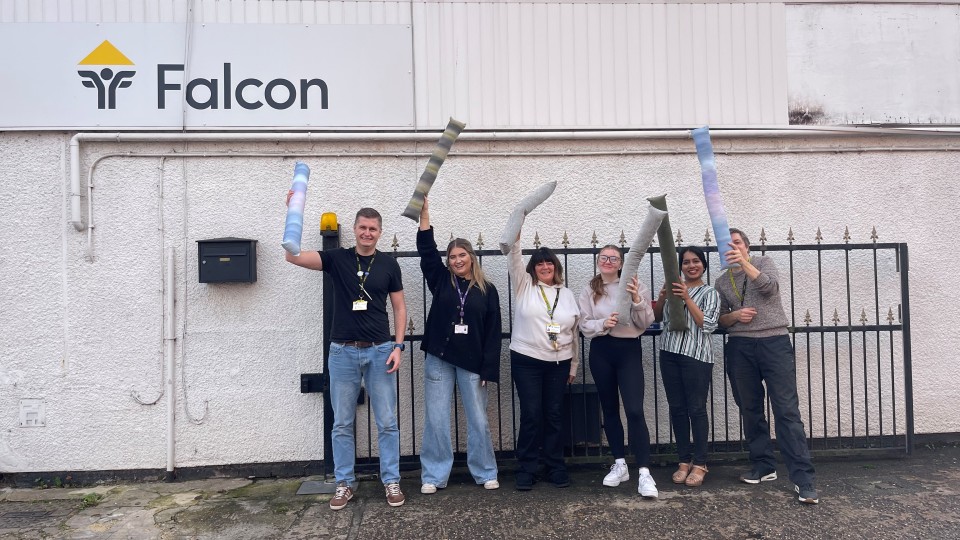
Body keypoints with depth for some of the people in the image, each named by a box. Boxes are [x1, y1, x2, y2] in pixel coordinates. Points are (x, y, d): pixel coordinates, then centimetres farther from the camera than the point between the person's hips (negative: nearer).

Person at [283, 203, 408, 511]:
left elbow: (399, 307, 6)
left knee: (387, 422, 4)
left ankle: (391, 481, 17)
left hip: (379, 350, 0)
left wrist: (398, 346, -4)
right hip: (343, 351, 0)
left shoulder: (388, 264, 3)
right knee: (342, 423, 8)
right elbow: (293, 256, -10)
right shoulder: (337, 258, 2)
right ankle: (345, 484, 21)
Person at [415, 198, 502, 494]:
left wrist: (488, 369, -6)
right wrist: (424, 215, -12)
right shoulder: (441, 281, 5)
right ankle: (434, 476, 15)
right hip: (439, 359, 1)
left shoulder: (487, 290, 2)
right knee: (436, 419, 4)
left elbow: (493, 333, 0)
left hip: (472, 363, -1)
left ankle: (486, 473, 22)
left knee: (478, 420, 7)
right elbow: (426, 250, -5)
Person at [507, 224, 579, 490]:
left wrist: (574, 366, 12)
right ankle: (526, 470, 8)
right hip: (526, 362, -2)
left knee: (554, 415, 8)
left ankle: (556, 468, 19)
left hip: (558, 364, 3)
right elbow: (513, 255, -9)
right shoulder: (524, 285, 3)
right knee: (531, 415, -2)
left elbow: (574, 333, 13)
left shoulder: (567, 295, 11)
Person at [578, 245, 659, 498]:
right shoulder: (589, 291, 6)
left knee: (634, 410, -12)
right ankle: (619, 465, 25)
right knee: (609, 409, 11)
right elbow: (584, 325, 2)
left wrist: (637, 301, -19)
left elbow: (646, 323, -3)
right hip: (600, 352, 3)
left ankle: (644, 473, -9)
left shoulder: (634, 286, 0)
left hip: (629, 350, -3)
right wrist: (603, 324, -17)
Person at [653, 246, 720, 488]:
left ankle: (699, 463, 10)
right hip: (670, 353, 5)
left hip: (696, 355, -4)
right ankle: (684, 460, 18)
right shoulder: (673, 288, 14)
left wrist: (687, 298, -15)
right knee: (677, 408, 8)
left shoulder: (709, 292, 2)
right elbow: (656, 317, 17)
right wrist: (661, 297, -1)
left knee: (696, 409, -1)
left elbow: (707, 324, -10)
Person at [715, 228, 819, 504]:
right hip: (740, 349, 4)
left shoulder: (764, 263, 7)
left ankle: (802, 477, -8)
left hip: (775, 343, -3)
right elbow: (719, 319, 17)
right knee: (751, 411, 7)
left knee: (787, 410, -8)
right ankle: (764, 466, 18)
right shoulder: (721, 282, 15)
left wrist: (744, 263, -31)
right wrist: (734, 315, -6)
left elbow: (768, 286, -16)